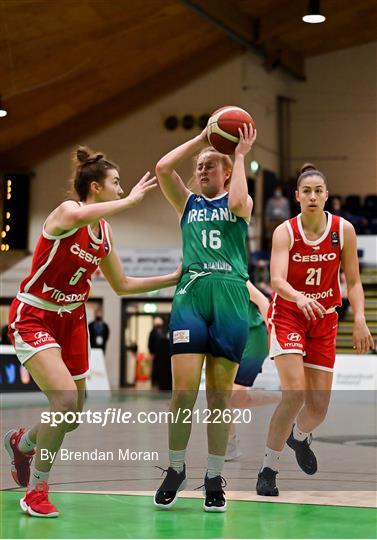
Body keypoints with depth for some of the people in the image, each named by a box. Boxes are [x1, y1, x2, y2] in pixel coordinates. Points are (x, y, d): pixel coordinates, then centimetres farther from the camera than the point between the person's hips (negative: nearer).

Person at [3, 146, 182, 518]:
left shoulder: (105, 232, 5)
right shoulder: (66, 211, -17)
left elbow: (122, 285, 15)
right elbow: (78, 217, -45)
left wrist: (174, 278, 8)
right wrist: (131, 200, -36)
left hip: (72, 320, 8)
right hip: (32, 317, -8)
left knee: (73, 416, 11)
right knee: (66, 401, -25)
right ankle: (36, 494, -9)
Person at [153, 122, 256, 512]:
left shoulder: (240, 203, 16)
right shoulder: (188, 203, 20)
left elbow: (238, 202, -10)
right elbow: (162, 168, 4)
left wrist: (240, 154, 0)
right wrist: (203, 138, 9)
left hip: (230, 297, -1)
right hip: (191, 294, 1)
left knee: (220, 393, 2)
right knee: (184, 389, -9)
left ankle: (214, 479, 10)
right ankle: (175, 470, 8)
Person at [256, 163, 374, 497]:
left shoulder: (343, 230, -7)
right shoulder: (285, 232, -13)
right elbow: (277, 281, -27)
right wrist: (299, 297, -47)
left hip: (324, 320, 3)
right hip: (288, 315, -3)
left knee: (319, 408, 3)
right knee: (295, 393, -22)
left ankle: (300, 436, 41)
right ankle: (269, 470, -7)